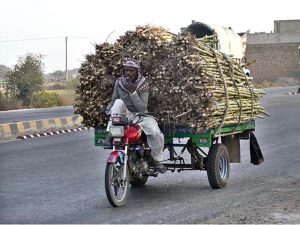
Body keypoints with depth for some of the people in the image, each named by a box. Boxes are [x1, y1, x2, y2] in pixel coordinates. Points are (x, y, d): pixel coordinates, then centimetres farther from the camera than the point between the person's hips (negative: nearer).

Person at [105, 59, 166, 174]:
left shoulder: (144, 84, -10)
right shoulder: (119, 82, -2)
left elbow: (142, 107, -19)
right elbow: (113, 100, 9)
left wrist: (133, 92, -31)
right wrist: (108, 109, -13)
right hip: (124, 113, 1)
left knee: (156, 134, -27)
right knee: (119, 102, -32)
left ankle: (156, 159, -1)